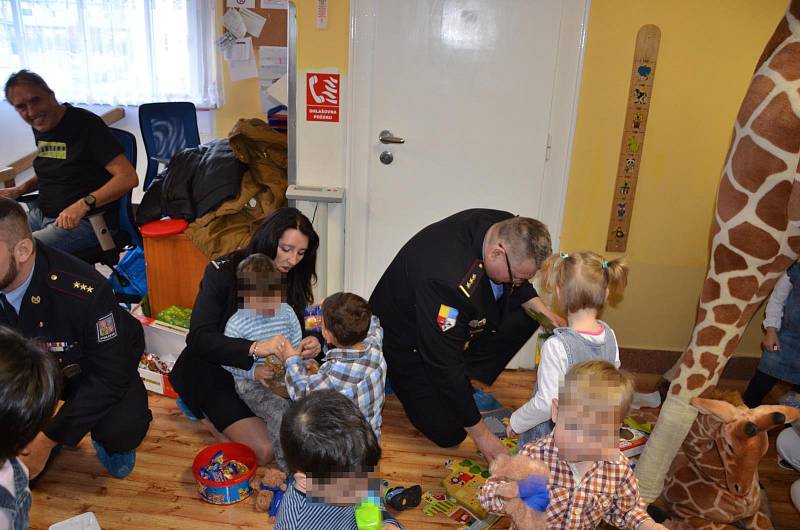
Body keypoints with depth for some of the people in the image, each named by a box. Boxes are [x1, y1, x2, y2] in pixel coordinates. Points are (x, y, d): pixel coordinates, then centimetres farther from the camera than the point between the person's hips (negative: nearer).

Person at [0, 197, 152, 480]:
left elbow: (109, 375, -27)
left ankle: (110, 440, 7)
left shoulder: (84, 292, -36)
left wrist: (48, 440, -29)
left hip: (94, 370, -4)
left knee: (123, 430, -30)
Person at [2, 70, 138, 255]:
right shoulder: (40, 126, 12)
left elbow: (128, 178, -22)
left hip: (87, 221, -8)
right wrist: (20, 189, 11)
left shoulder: (85, 124, -13)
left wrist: (83, 204, -30)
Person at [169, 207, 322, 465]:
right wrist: (254, 348, -42)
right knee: (265, 450, -19)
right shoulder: (223, 272, -19)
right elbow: (199, 337, -26)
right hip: (213, 371, -6)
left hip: (259, 372, 6)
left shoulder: (290, 278, -3)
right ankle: (205, 413, 7)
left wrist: (312, 341, -23)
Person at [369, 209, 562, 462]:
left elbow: (517, 284, 8)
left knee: (524, 317, -11)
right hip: (406, 342, -7)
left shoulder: (508, 229, -18)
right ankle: (397, 380, 14)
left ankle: (466, 379, 2)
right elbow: (445, 364, -33)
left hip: (459, 322, 7)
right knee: (449, 433, -9)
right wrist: (480, 432, -24)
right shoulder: (447, 278, -42)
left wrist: (541, 309, -10)